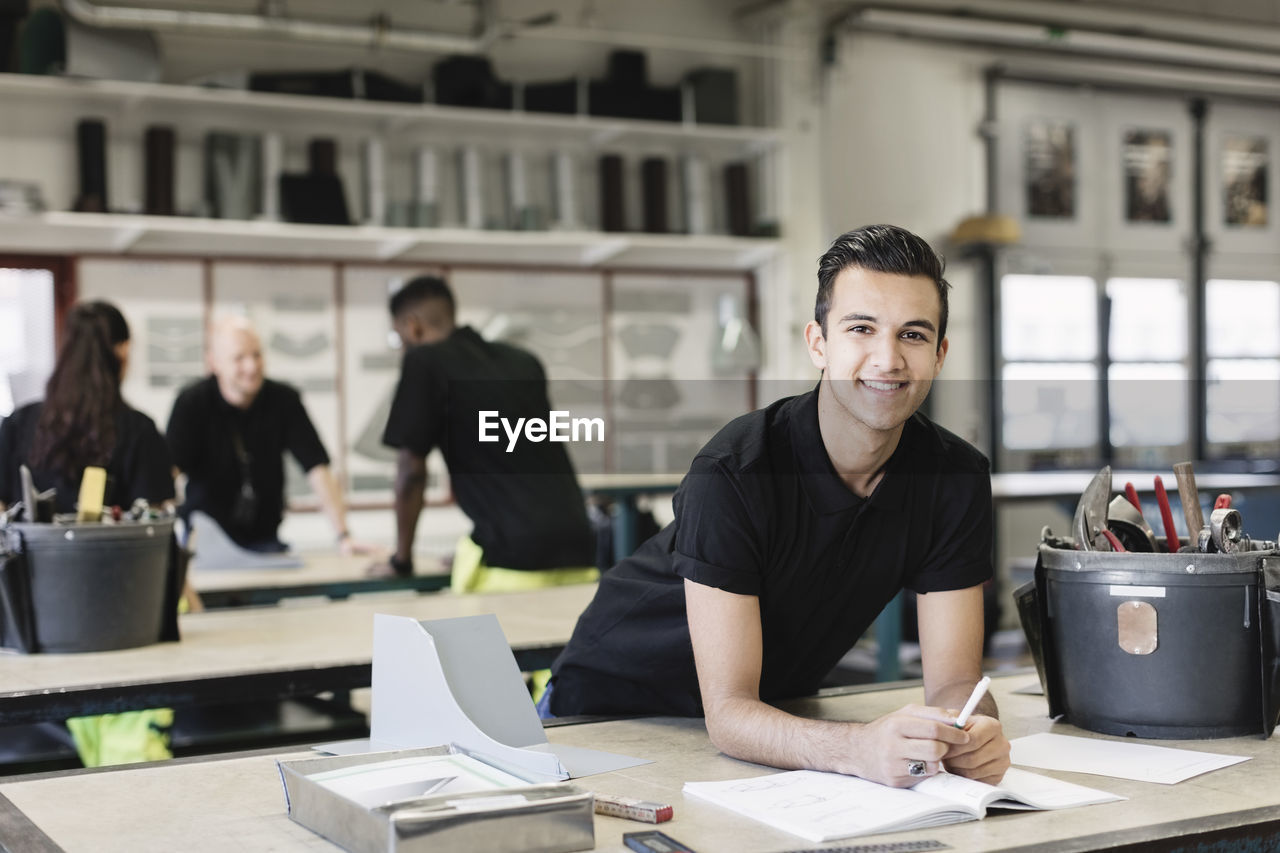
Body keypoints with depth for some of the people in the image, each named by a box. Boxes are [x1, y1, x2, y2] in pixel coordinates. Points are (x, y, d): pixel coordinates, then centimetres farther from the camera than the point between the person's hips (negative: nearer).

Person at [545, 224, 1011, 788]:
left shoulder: (957, 480, -14)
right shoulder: (733, 473, -29)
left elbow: (953, 681, -14)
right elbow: (727, 712, -32)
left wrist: (973, 734, -39)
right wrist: (861, 748, -51)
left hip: (776, 709, 5)